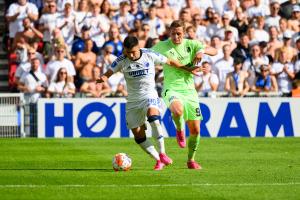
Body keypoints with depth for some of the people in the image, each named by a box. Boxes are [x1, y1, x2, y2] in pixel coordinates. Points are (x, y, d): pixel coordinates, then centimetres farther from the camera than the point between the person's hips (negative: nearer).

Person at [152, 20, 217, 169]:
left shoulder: (191, 44, 3)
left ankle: (191, 160, 25)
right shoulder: (162, 46, -1)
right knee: (178, 110, -38)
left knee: (195, 130, 2)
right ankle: (179, 130, -3)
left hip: (189, 90, 3)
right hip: (171, 89, -3)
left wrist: (202, 50, -20)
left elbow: (214, 51, 0)